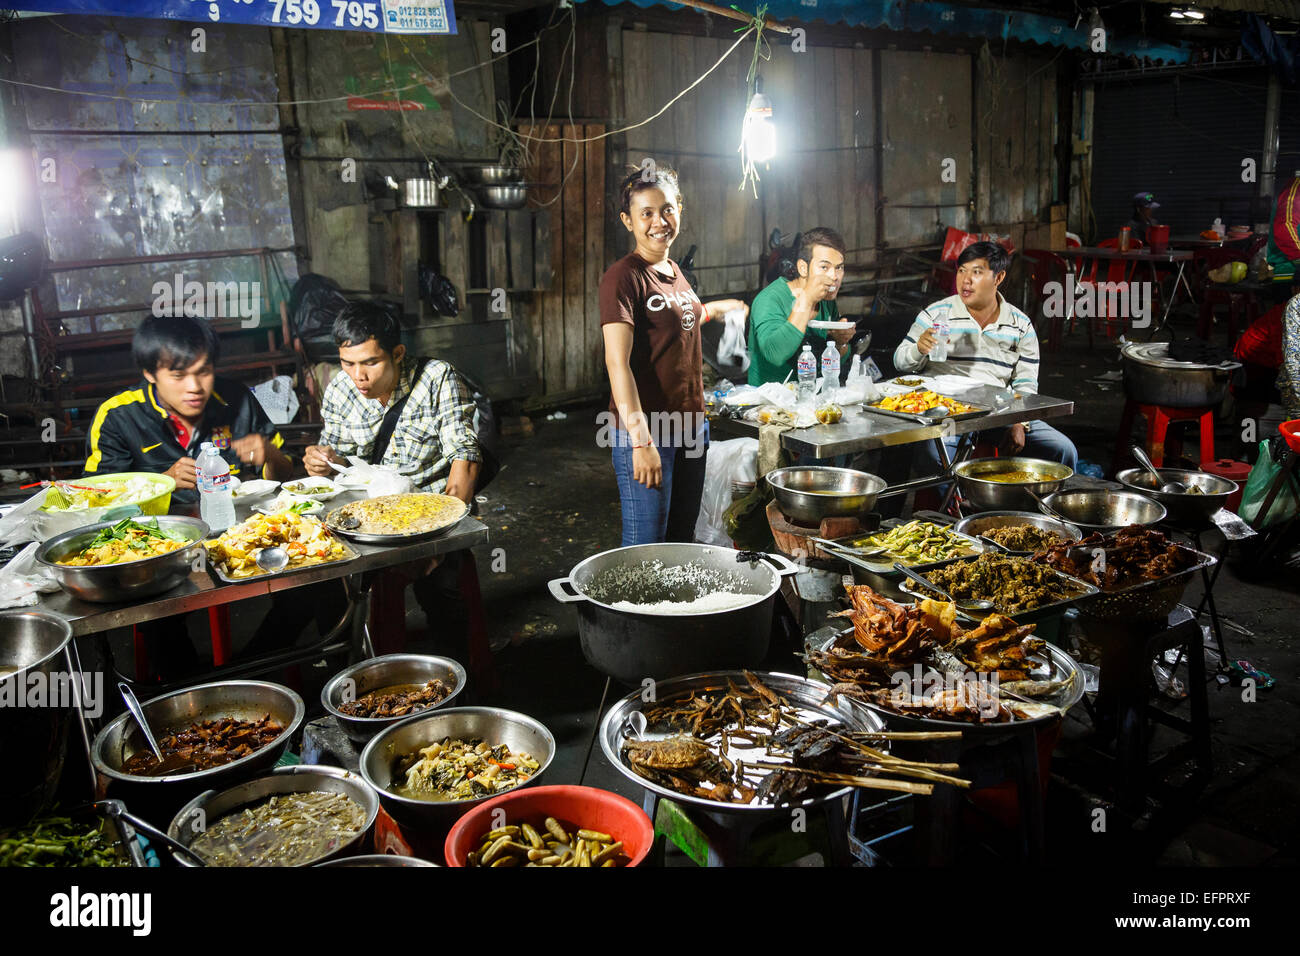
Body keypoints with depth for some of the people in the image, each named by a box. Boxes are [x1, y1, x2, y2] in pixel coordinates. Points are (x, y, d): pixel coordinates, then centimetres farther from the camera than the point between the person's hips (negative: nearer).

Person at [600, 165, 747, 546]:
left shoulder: (674, 271, 13)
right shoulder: (623, 276, -12)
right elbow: (617, 362, -20)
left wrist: (713, 309, 36)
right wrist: (640, 440, -27)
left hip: (689, 424, 8)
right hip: (644, 428, -8)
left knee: (682, 537, 16)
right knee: (646, 547, -3)